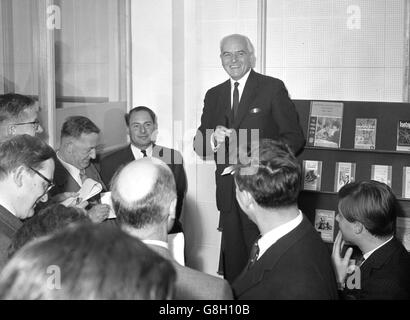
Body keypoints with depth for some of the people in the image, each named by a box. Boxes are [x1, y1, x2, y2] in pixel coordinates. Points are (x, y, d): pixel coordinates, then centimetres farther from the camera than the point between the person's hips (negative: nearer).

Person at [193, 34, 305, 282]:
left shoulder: (273, 88, -1)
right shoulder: (214, 95, 13)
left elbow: (295, 137, -4)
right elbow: (199, 145, 12)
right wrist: (214, 139, -11)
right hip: (229, 194, 4)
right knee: (233, 261, 10)